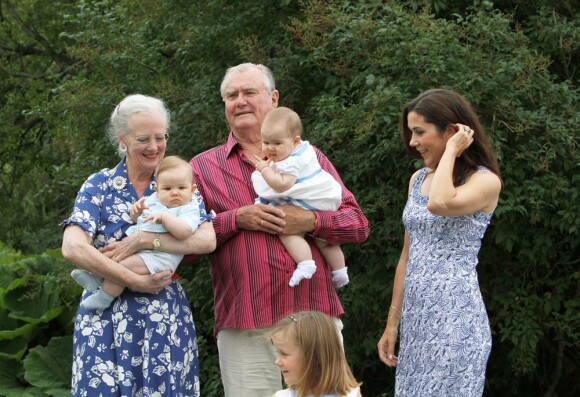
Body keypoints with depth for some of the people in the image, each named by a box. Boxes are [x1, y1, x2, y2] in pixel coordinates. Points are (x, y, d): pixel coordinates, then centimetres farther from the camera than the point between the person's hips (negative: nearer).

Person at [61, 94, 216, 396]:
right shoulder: (99, 186, 1)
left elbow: (207, 240, -12)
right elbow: (73, 248, -14)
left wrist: (142, 240, -19)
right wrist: (135, 282, -17)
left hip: (166, 322, 1)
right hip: (107, 324, -1)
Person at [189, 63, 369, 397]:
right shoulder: (204, 167, 11)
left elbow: (358, 224, 9)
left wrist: (311, 221, -9)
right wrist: (237, 219, -11)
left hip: (315, 317, 1)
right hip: (243, 329, -1)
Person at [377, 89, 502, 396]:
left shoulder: (485, 181, -8)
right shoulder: (418, 178, 13)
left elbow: (439, 204, -29)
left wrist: (451, 150, -15)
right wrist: (392, 323, 16)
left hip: (454, 315, -7)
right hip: (415, 314, 7)